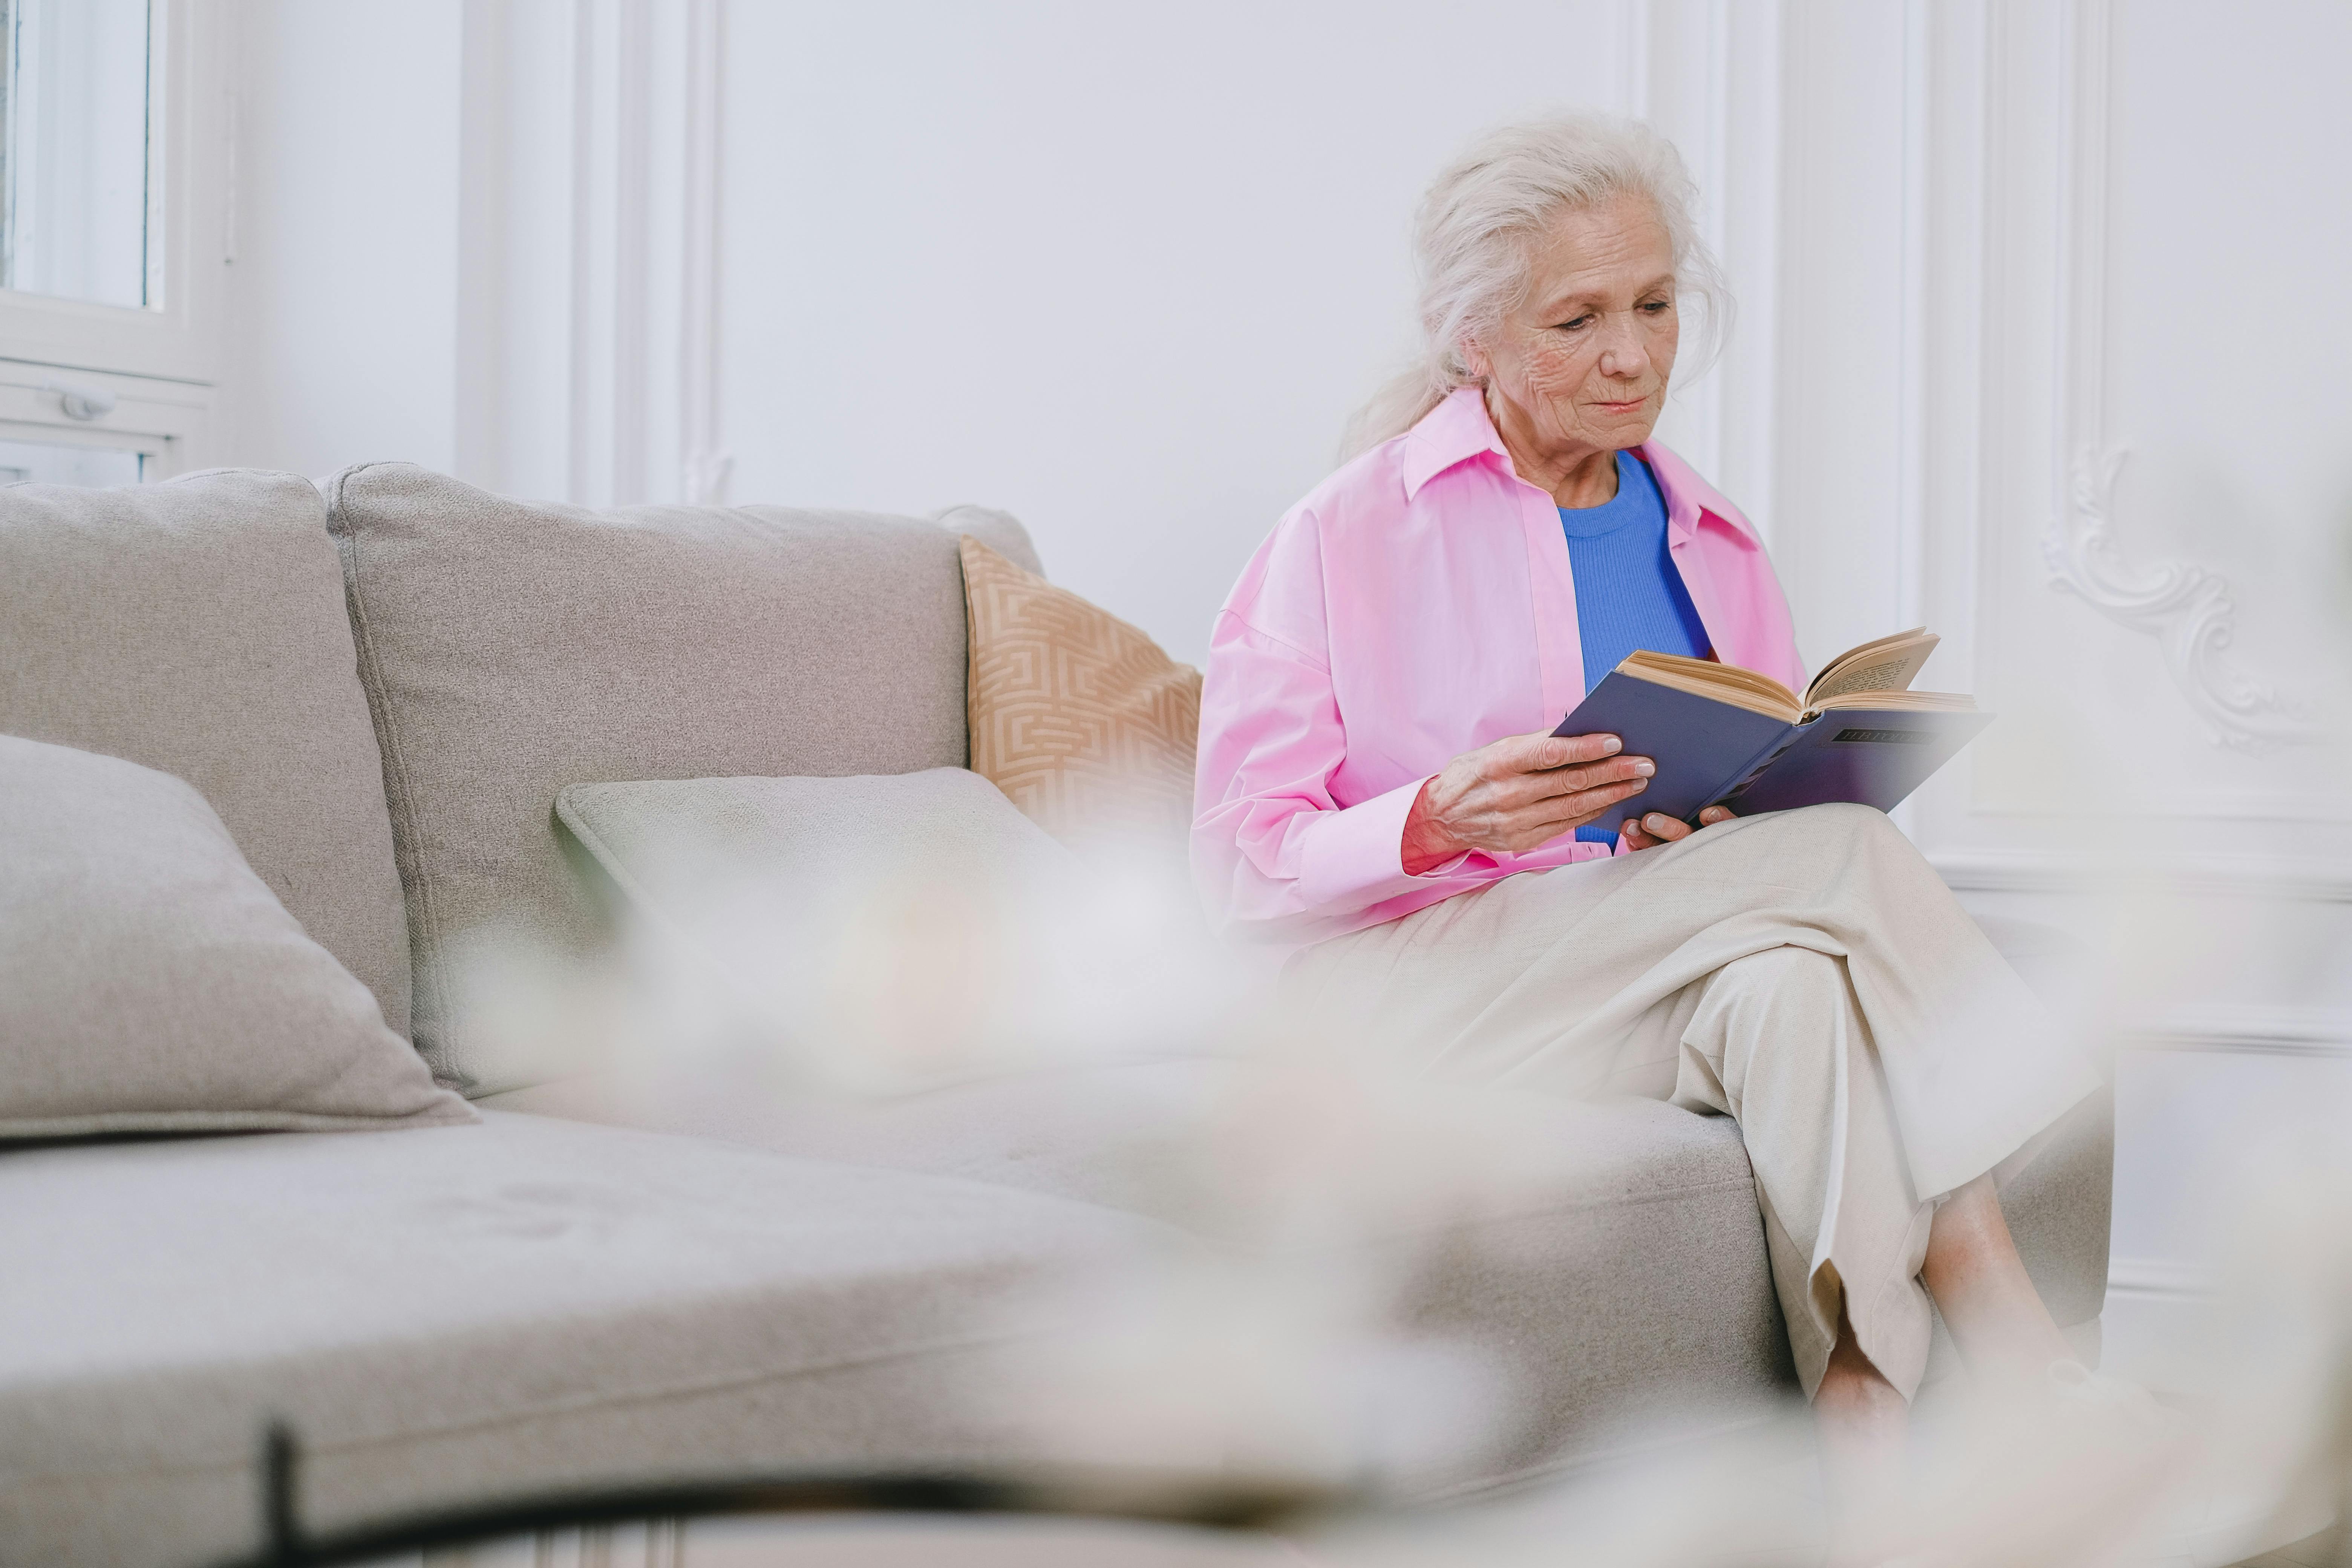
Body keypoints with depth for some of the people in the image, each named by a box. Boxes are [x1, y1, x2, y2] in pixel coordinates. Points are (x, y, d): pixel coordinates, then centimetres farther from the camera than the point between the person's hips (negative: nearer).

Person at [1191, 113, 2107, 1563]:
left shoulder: (1713, 546, 17)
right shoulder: (1347, 538, 3)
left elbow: (1789, 800, 19)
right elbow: (1241, 867, -3)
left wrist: (1725, 828, -7)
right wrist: (1439, 822, -22)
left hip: (1686, 992, 4)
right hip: (1407, 989, -4)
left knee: (1786, 990, -34)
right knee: (1851, 855, -26)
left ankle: (1871, 1451, -39)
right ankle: (1998, 1320, -26)